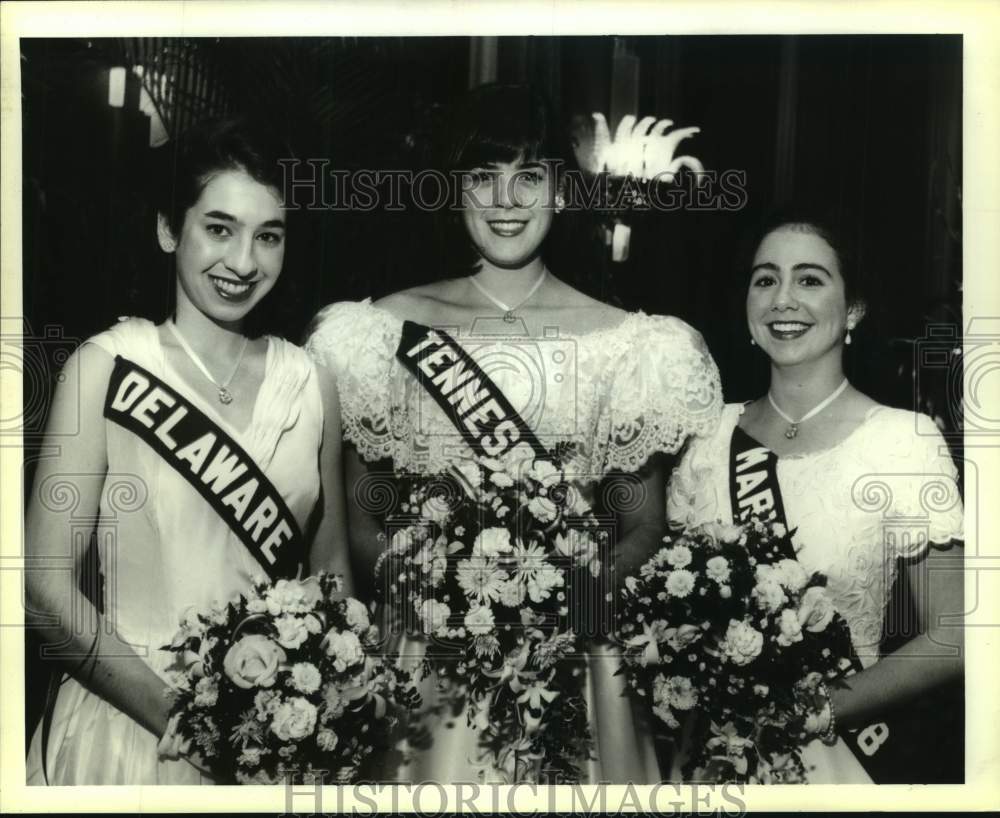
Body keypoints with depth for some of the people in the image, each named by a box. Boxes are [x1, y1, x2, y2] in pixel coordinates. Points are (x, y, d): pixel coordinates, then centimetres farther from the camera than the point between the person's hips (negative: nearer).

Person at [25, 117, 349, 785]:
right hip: (128, 724, -3)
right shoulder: (106, 365, -11)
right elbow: (48, 583, -12)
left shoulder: (310, 383, -3)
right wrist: (183, 717, -16)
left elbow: (332, 570, 5)